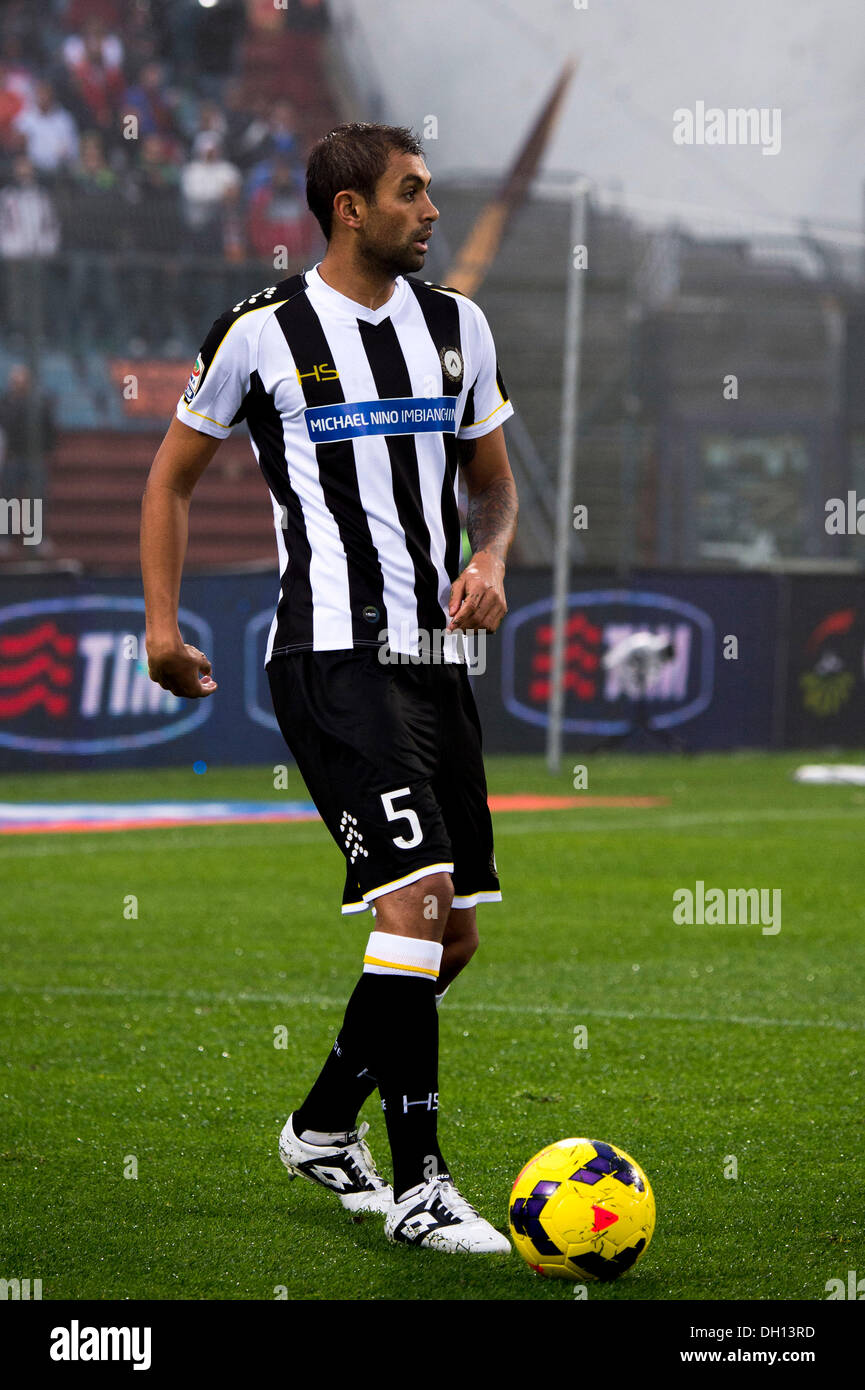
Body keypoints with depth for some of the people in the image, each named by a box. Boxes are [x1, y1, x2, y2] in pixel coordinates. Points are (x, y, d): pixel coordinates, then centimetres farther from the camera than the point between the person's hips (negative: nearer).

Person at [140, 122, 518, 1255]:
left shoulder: (455, 325, 12)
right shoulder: (264, 332, -3)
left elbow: (493, 480, 22)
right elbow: (174, 478, 8)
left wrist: (491, 561, 1)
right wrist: (162, 619, -2)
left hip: (435, 655, 7)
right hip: (333, 659, -7)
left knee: (453, 934, 9)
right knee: (416, 896, -19)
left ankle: (323, 1127, 29)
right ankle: (419, 1184, -15)